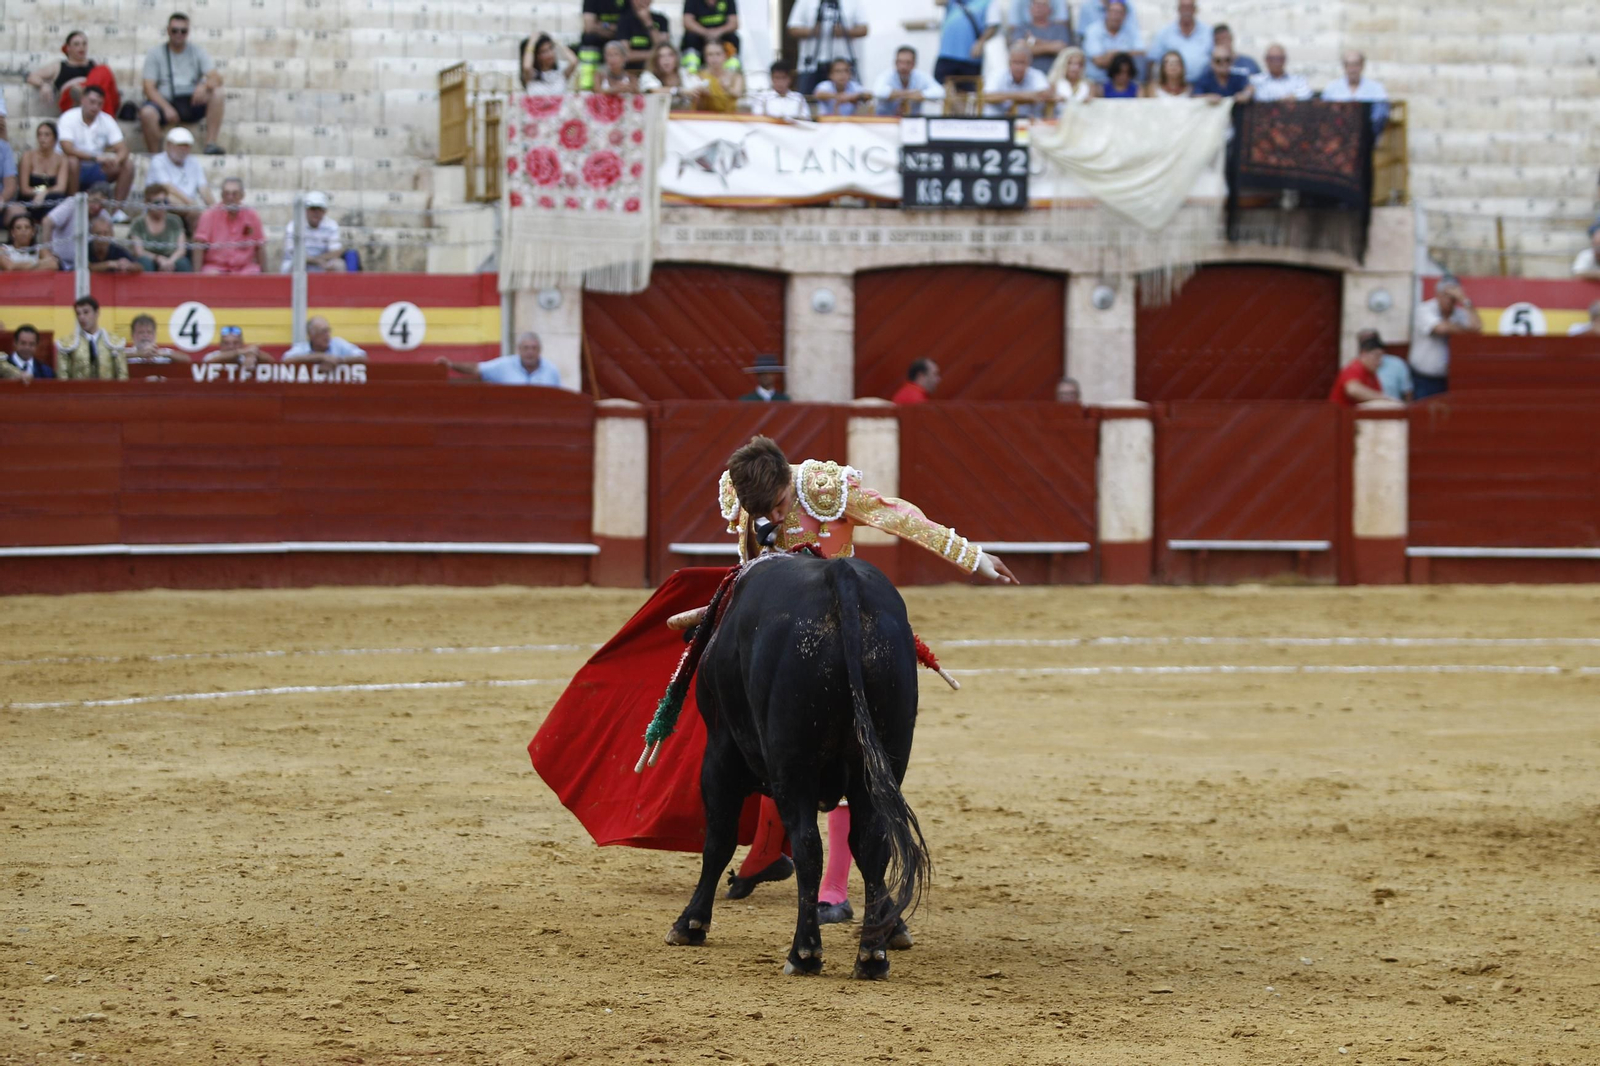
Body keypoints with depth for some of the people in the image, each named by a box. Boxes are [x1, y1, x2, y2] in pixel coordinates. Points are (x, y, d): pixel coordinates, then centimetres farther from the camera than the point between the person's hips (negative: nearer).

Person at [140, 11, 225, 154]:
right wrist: (166, 108, -21)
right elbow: (149, 87, -3)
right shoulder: (155, 54, 7)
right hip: (165, 101, -2)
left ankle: (211, 144, -29)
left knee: (216, 92, -25)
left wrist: (204, 86, -26)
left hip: (191, 102, 2)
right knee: (147, 113, -36)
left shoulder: (197, 52, 12)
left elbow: (216, 77, -1)